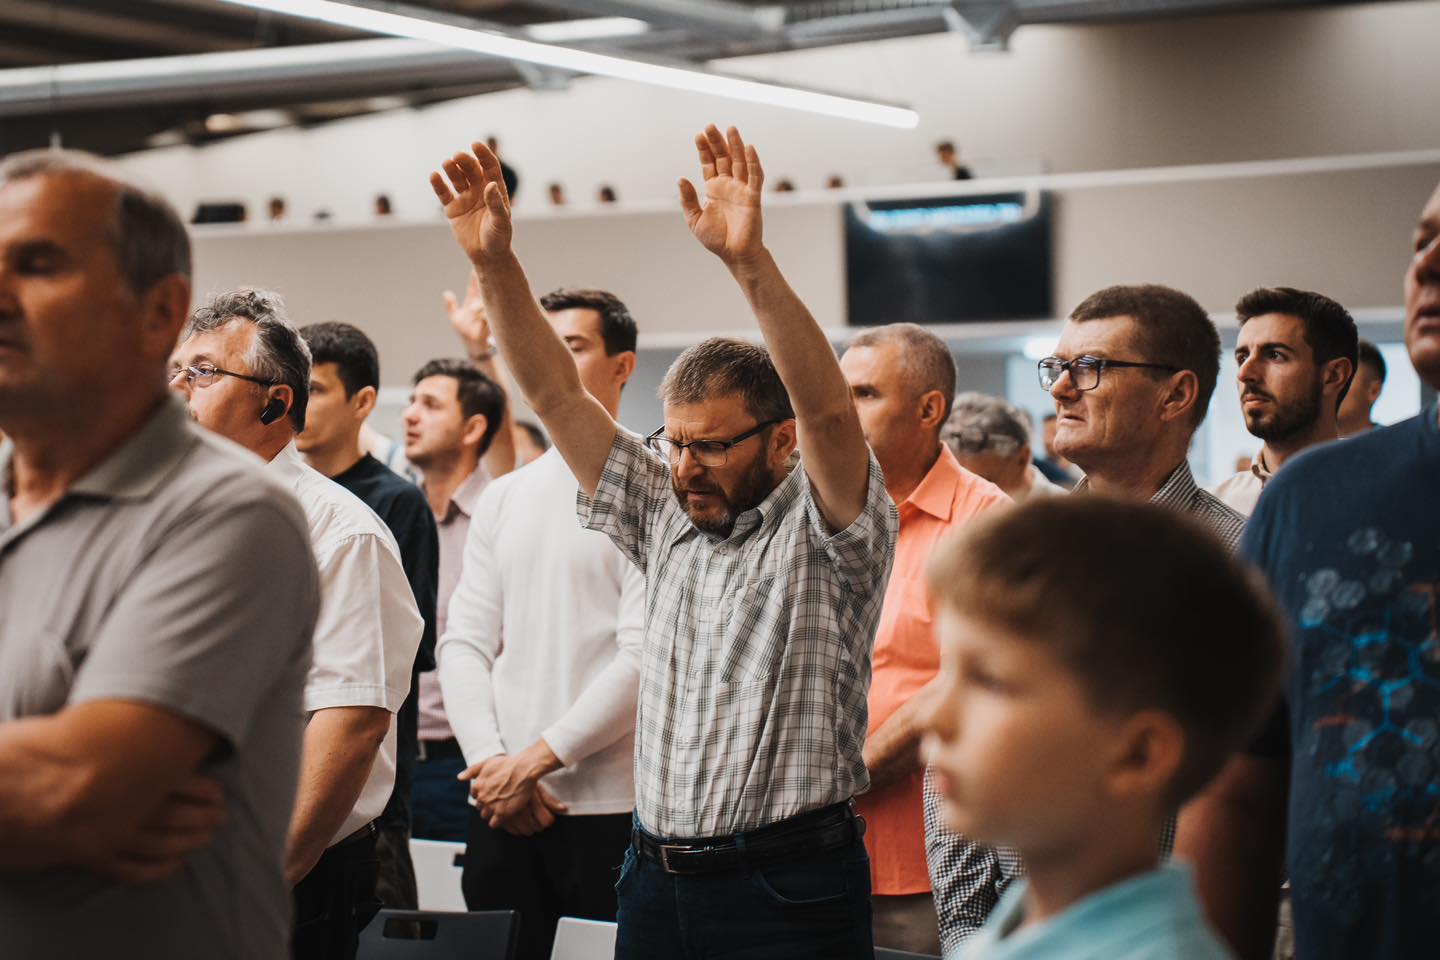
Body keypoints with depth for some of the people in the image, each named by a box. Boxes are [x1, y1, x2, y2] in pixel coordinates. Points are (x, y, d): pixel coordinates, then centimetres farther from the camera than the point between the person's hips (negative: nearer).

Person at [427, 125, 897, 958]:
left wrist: (751, 261, -34)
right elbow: (556, 396, 8)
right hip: (658, 880, 6)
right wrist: (494, 263, -3)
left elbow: (829, 412, -23)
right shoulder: (666, 517, 12)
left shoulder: (823, 530, -4)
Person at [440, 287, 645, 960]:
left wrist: (536, 759, -12)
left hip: (608, 809, -5)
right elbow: (464, 643, 10)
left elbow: (644, 656, -12)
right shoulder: (502, 499, 15)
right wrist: (492, 762, -5)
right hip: (501, 807, 5)